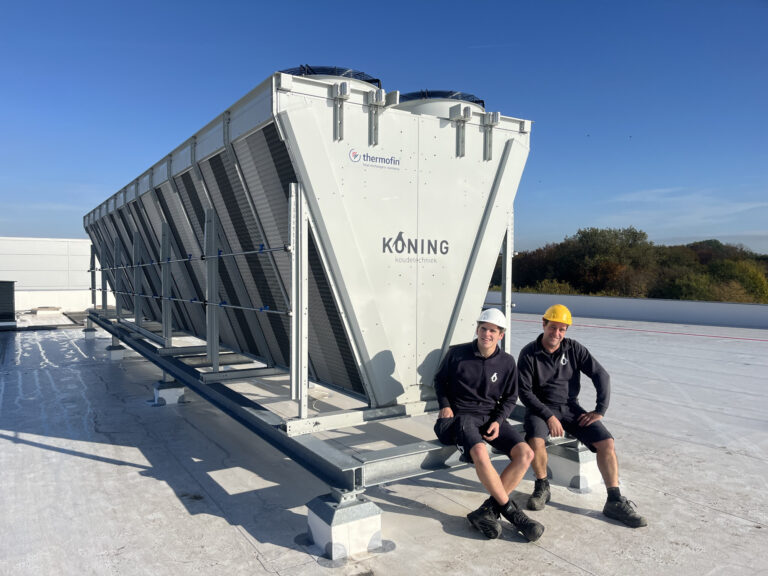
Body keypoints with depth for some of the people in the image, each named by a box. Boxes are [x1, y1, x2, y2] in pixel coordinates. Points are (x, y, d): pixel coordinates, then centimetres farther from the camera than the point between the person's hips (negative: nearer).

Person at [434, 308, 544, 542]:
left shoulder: (507, 362, 3)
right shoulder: (457, 353, -3)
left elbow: (510, 397, 14)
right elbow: (440, 380, 13)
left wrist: (498, 420, -2)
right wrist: (445, 405, -3)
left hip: (492, 417, 4)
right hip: (460, 416, -4)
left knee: (525, 453, -19)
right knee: (480, 452, -34)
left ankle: (488, 510, -16)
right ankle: (512, 512, -18)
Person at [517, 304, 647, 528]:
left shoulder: (573, 348, 0)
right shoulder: (529, 354, -8)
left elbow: (601, 375, 1)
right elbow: (525, 392, -11)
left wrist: (600, 410, -6)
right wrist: (549, 417, -20)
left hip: (570, 407, 3)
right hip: (541, 408, -3)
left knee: (606, 442, -14)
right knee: (535, 440, -33)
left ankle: (614, 501, -3)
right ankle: (542, 488, -6)